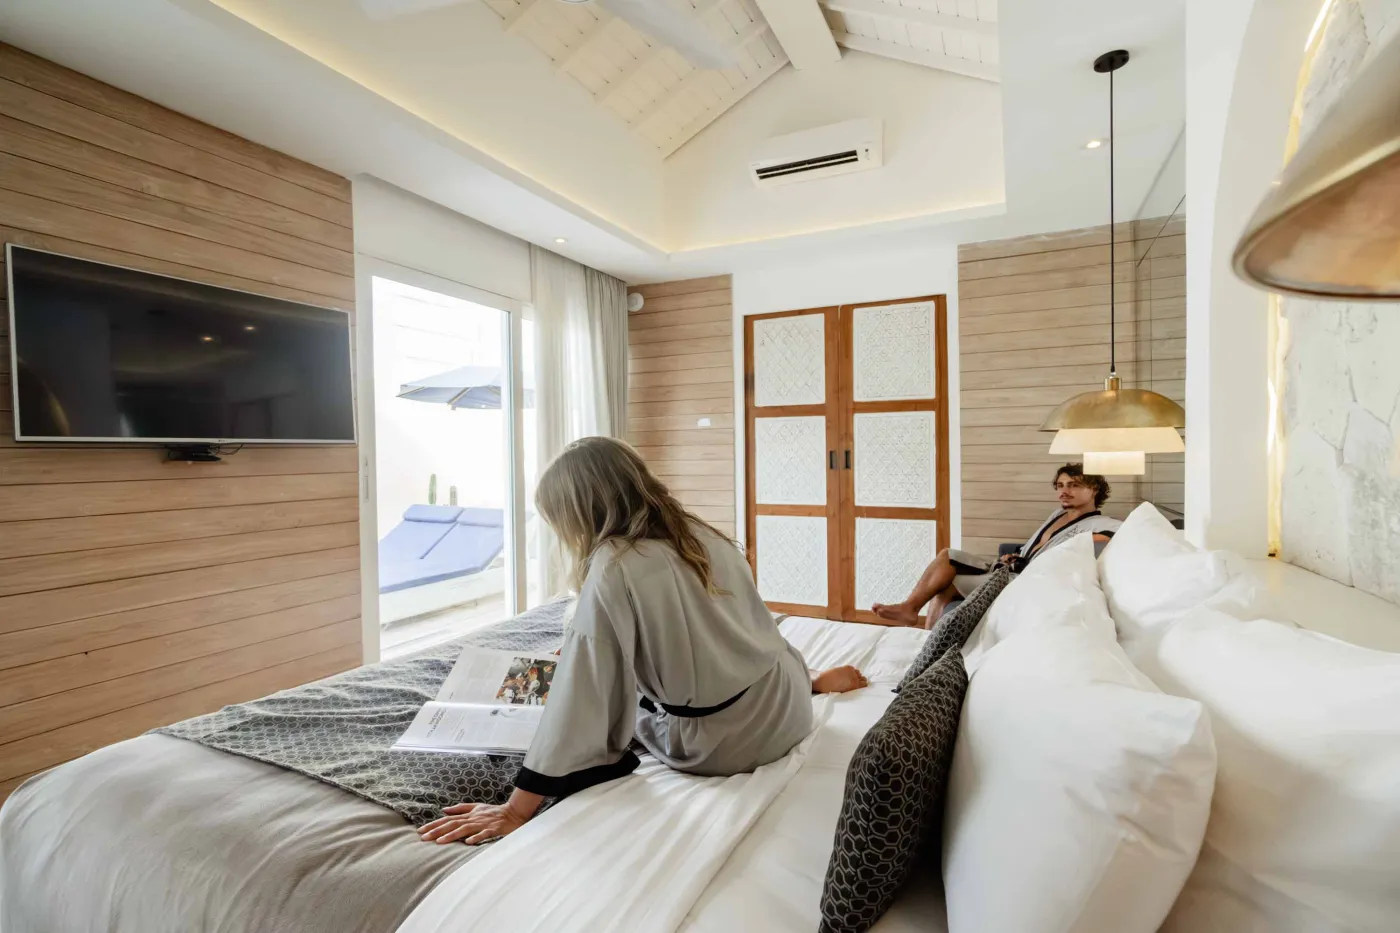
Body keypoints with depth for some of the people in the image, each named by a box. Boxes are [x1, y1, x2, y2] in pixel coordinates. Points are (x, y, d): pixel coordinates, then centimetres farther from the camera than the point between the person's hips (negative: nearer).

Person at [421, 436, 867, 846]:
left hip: (720, 745, -6)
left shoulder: (614, 567, -23)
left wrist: (515, 809, -16)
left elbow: (580, 701, -23)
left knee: (624, 696, 23)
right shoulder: (702, 533, -2)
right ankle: (815, 680, 40)